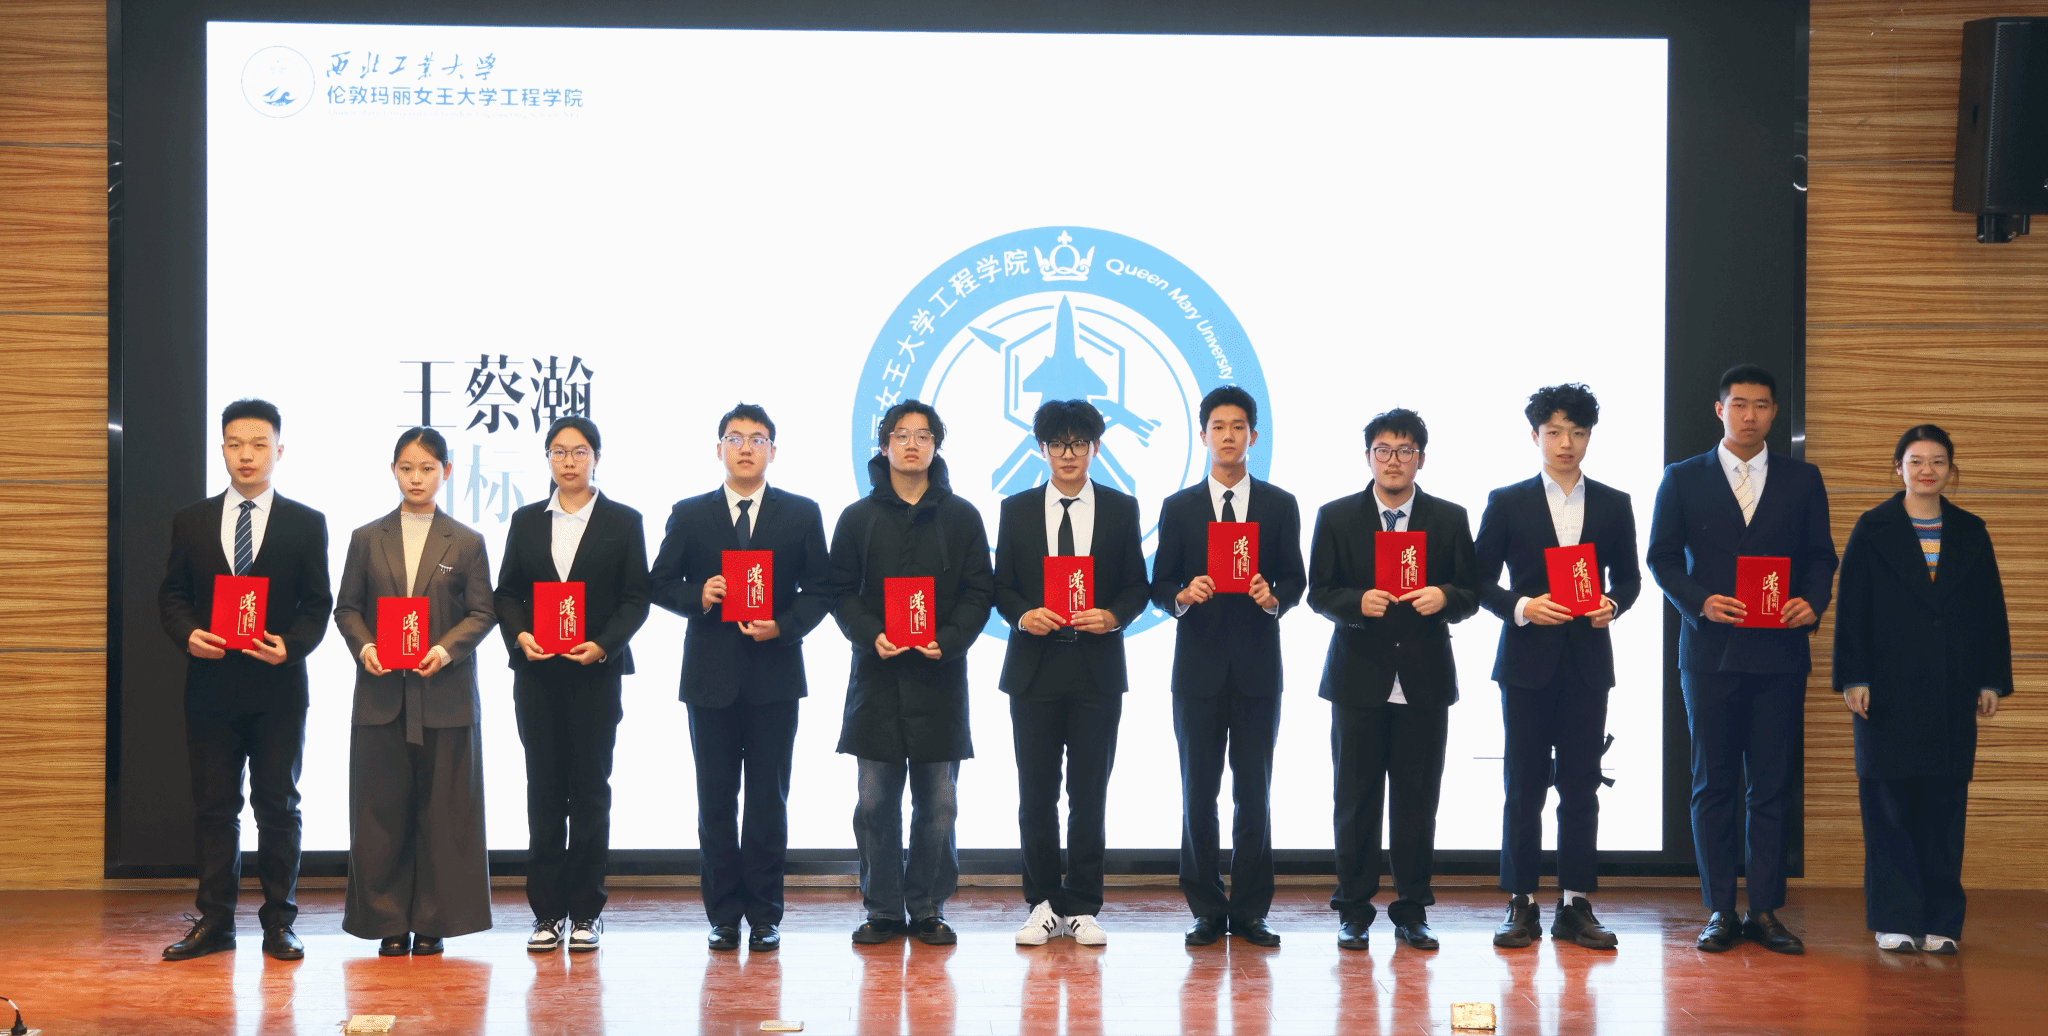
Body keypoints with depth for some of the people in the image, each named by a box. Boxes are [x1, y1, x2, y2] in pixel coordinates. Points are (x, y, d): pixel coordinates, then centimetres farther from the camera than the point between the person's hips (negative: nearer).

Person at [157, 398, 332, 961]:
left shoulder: (306, 524, 4)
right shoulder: (191, 521, 9)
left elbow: (317, 603, 2)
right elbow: (171, 594, 9)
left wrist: (290, 645, -16)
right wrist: (188, 634, -12)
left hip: (278, 687, -2)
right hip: (211, 684, 2)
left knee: (278, 805, 3)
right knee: (213, 805, 6)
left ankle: (278, 923, 9)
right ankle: (214, 921, 12)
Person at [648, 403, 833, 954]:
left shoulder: (801, 514, 6)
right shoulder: (688, 515, 8)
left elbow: (818, 590, 5)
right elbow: (661, 583, 8)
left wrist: (784, 626, -12)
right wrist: (699, 596, -12)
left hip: (774, 675, -1)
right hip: (711, 676, 1)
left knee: (769, 799, 1)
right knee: (716, 800, 4)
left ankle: (764, 916, 8)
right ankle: (724, 915, 11)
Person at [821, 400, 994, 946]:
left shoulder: (961, 516, 8)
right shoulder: (858, 517, 8)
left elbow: (979, 592, 5)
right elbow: (839, 591, 6)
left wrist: (949, 640, -10)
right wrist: (870, 635, -11)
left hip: (940, 675, 0)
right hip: (876, 675, 0)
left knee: (938, 802, 1)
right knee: (876, 801, 1)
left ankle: (928, 907, 11)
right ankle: (882, 909, 10)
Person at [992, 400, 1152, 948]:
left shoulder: (1121, 509, 6)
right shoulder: (1017, 509, 7)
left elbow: (1138, 586, 7)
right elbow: (1002, 587, 8)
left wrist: (1113, 616, -12)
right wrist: (1023, 615, -12)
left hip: (1097, 670, -1)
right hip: (1034, 670, 1)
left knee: (1090, 793, 1)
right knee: (1036, 793, 3)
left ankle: (1083, 908, 9)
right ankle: (1043, 906, 12)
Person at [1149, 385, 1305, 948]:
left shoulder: (1280, 505, 8)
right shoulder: (1179, 508, 8)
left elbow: (1295, 580, 6)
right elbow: (1159, 585, 6)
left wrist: (1273, 596, -15)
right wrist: (1183, 595, -16)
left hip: (1257, 666, 0)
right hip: (1199, 666, 0)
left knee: (1254, 792, 1)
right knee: (1198, 794, 1)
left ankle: (1250, 912, 7)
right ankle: (1207, 911, 8)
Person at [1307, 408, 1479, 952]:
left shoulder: (1450, 519, 7)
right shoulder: (1336, 517, 5)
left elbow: (1470, 595, 7)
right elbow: (1319, 593, 3)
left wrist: (1443, 597, -15)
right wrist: (1358, 602, -17)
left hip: (1425, 680, 1)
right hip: (1359, 678, -1)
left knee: (1418, 800, 3)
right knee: (1356, 799, 2)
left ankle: (1412, 912, 12)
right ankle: (1354, 911, 11)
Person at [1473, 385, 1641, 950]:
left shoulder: (1613, 505, 10)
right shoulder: (1507, 502, 4)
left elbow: (1628, 575, 13)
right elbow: (1481, 579, 2)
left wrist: (1612, 603, -8)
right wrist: (1521, 606, -14)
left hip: (1586, 660, 2)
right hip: (1527, 660, -2)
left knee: (1581, 786, 3)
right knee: (1524, 786, 0)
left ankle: (1576, 904, 8)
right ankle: (1521, 905, 6)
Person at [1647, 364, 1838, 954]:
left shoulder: (1802, 480, 10)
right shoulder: (1683, 479, 6)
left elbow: (1820, 556, 10)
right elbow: (1662, 558, 5)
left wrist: (1813, 602, -9)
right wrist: (1700, 602, -11)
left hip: (1779, 654, 1)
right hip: (1710, 653, -1)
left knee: (1773, 788, 1)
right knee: (1714, 785, 2)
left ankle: (1766, 911, 7)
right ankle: (1720, 911, 8)